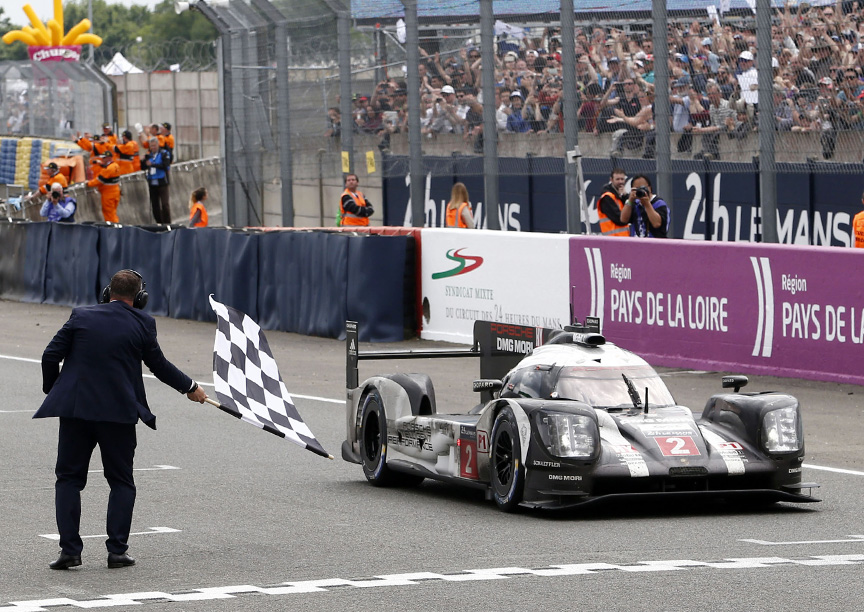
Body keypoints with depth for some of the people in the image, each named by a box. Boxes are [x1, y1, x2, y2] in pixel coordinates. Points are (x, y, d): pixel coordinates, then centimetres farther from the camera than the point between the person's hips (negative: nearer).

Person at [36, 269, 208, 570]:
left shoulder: (81, 316, 2)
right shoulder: (142, 323, 0)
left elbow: (51, 356, 1)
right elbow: (158, 365, 10)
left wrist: (52, 390, 19)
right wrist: (190, 387, 26)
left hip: (75, 409, 1)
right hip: (119, 412, -1)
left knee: (69, 478, 9)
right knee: (121, 482, 12)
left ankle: (69, 549, 1)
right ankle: (117, 550, 5)